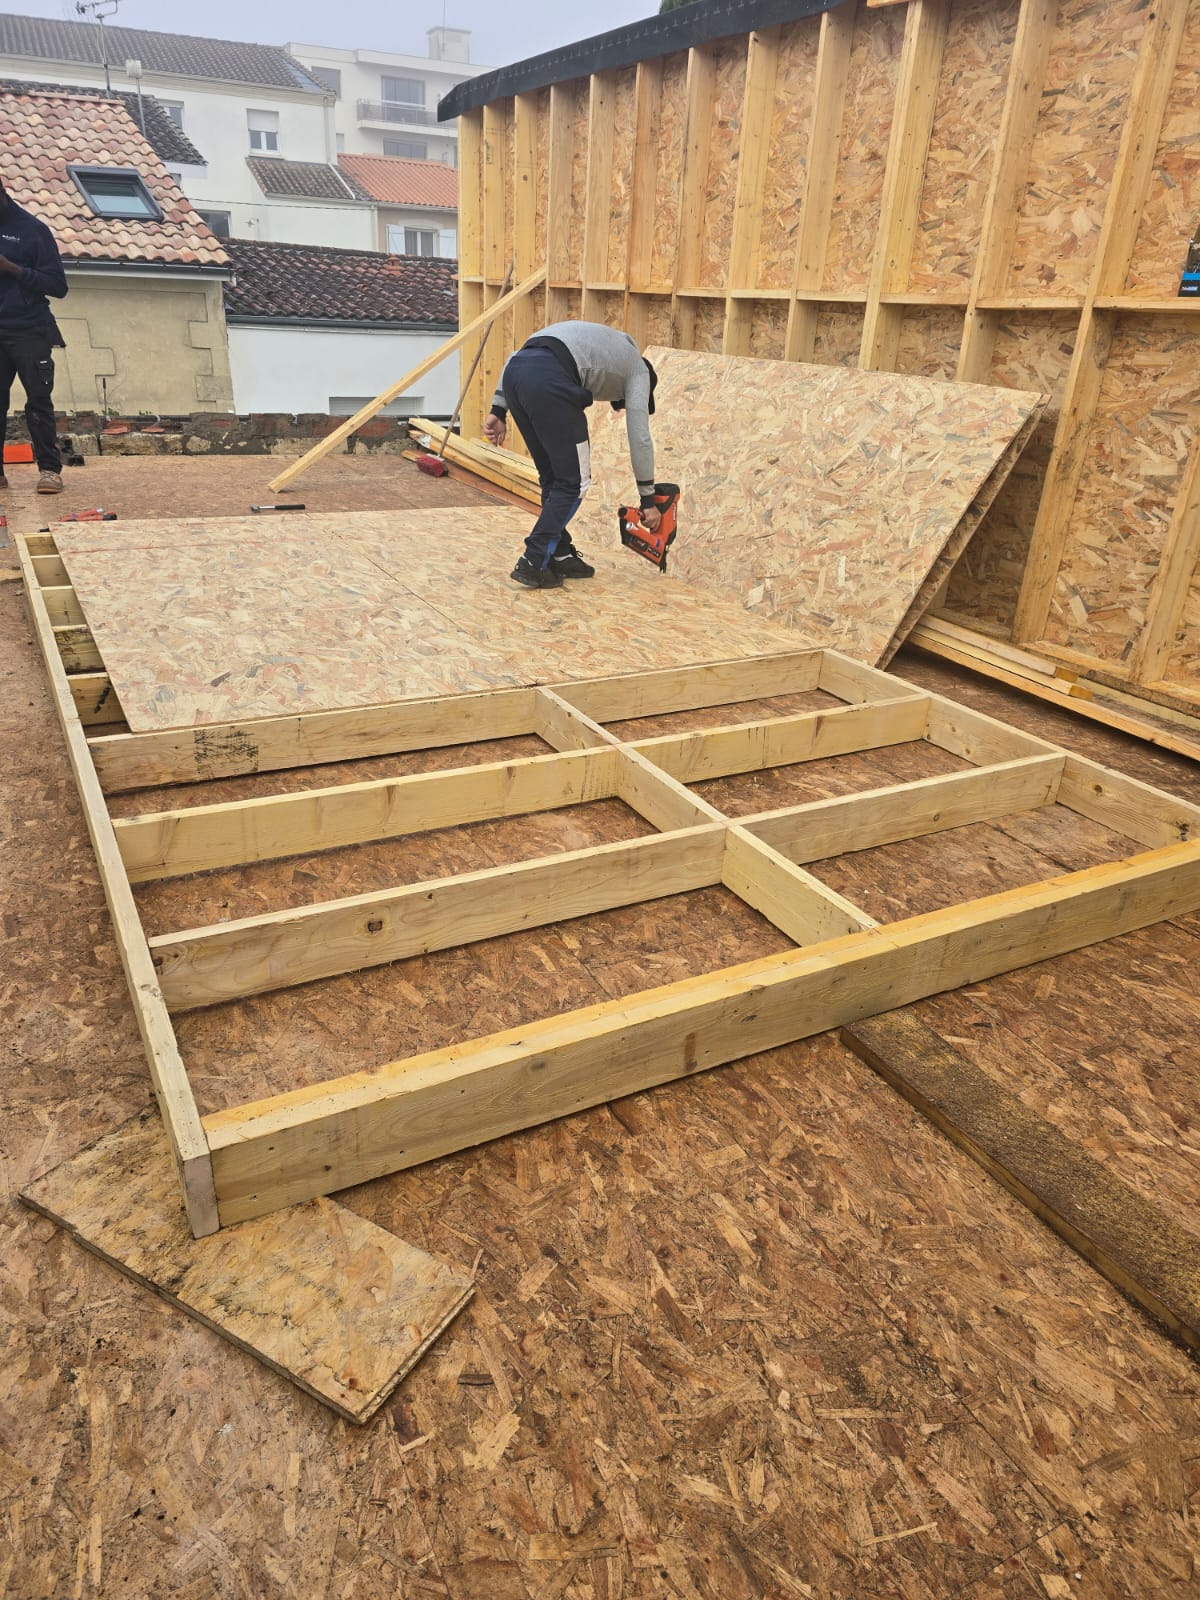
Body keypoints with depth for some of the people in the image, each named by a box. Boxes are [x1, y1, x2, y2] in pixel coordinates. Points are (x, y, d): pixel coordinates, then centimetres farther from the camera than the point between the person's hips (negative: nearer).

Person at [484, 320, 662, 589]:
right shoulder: (638, 370, 25)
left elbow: (516, 358, 29)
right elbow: (640, 438, 18)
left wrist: (499, 411, 21)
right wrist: (648, 499, 24)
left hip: (514, 372, 7)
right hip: (547, 380, -7)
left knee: (552, 477, 19)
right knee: (574, 482, 5)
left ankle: (560, 555, 24)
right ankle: (533, 563, 1)